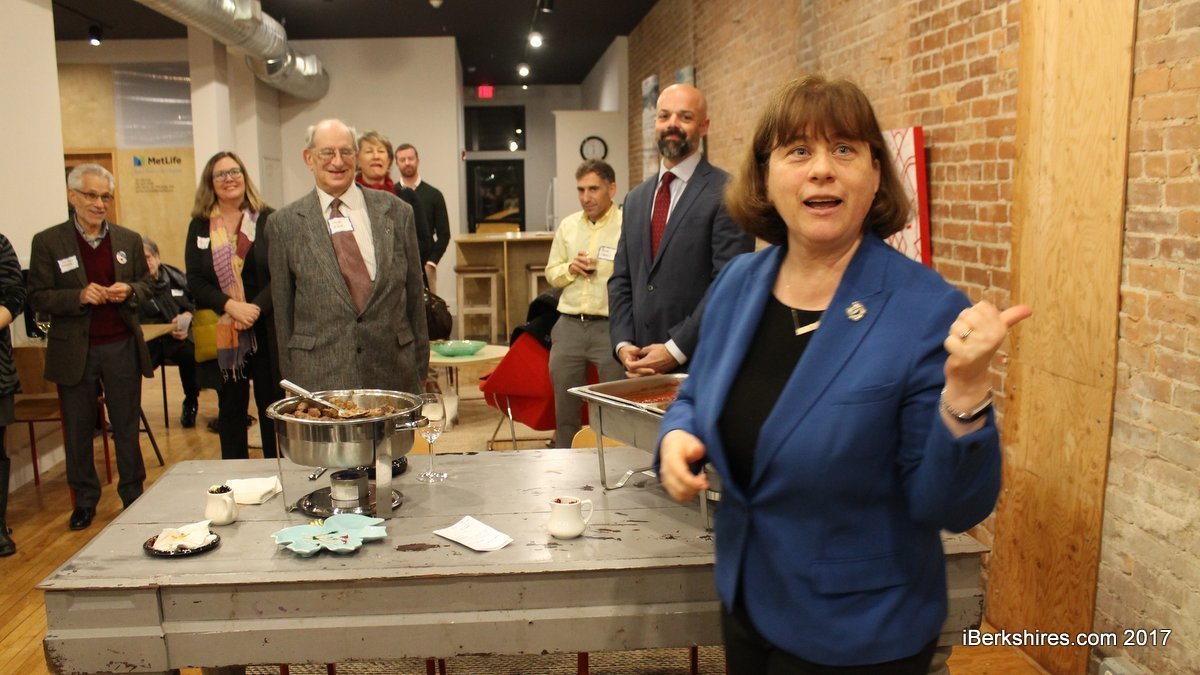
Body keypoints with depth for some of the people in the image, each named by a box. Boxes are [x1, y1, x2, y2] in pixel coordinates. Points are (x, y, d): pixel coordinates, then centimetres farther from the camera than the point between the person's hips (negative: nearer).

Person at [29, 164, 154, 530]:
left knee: (127, 426, 11)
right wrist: (80, 296, -21)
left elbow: (146, 286, 12)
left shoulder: (129, 240, 6)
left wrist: (129, 291, -10)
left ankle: (133, 495, 24)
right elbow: (38, 298, -4)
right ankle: (84, 501, 25)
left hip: (121, 348, 2)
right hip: (74, 352, -1)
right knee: (78, 429, 10)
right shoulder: (48, 242, -3)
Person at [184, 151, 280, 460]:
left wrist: (256, 307, -17)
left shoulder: (268, 220, 0)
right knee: (231, 408, 10)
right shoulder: (199, 226, 6)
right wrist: (230, 305, -15)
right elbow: (194, 280, 1)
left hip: (266, 328, -2)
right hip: (221, 333, 2)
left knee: (272, 405, 5)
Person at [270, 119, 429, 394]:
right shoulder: (286, 223, 3)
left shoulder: (396, 211, 4)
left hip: (394, 371, 1)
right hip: (318, 377, -1)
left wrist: (420, 368, 8)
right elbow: (282, 309, 7)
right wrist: (289, 378, 7)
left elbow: (415, 295, 7)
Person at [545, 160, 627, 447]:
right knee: (564, 408, 14)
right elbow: (551, 273, 16)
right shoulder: (568, 226, 12)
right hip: (568, 326, 5)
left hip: (611, 326, -5)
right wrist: (571, 268, -3)